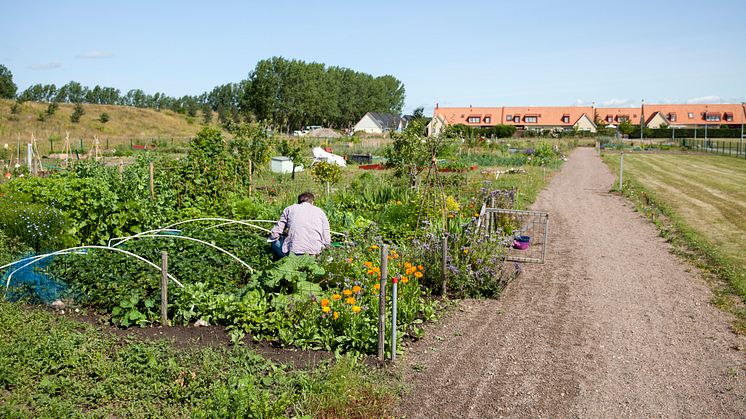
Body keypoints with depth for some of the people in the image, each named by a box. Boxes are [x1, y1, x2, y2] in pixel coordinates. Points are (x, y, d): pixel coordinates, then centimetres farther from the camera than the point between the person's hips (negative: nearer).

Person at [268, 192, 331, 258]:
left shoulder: (289, 209, 15)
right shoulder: (320, 211, 16)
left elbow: (274, 234, 12)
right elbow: (327, 241, 11)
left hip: (293, 252, -2)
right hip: (315, 252, 2)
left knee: (275, 241, 24)